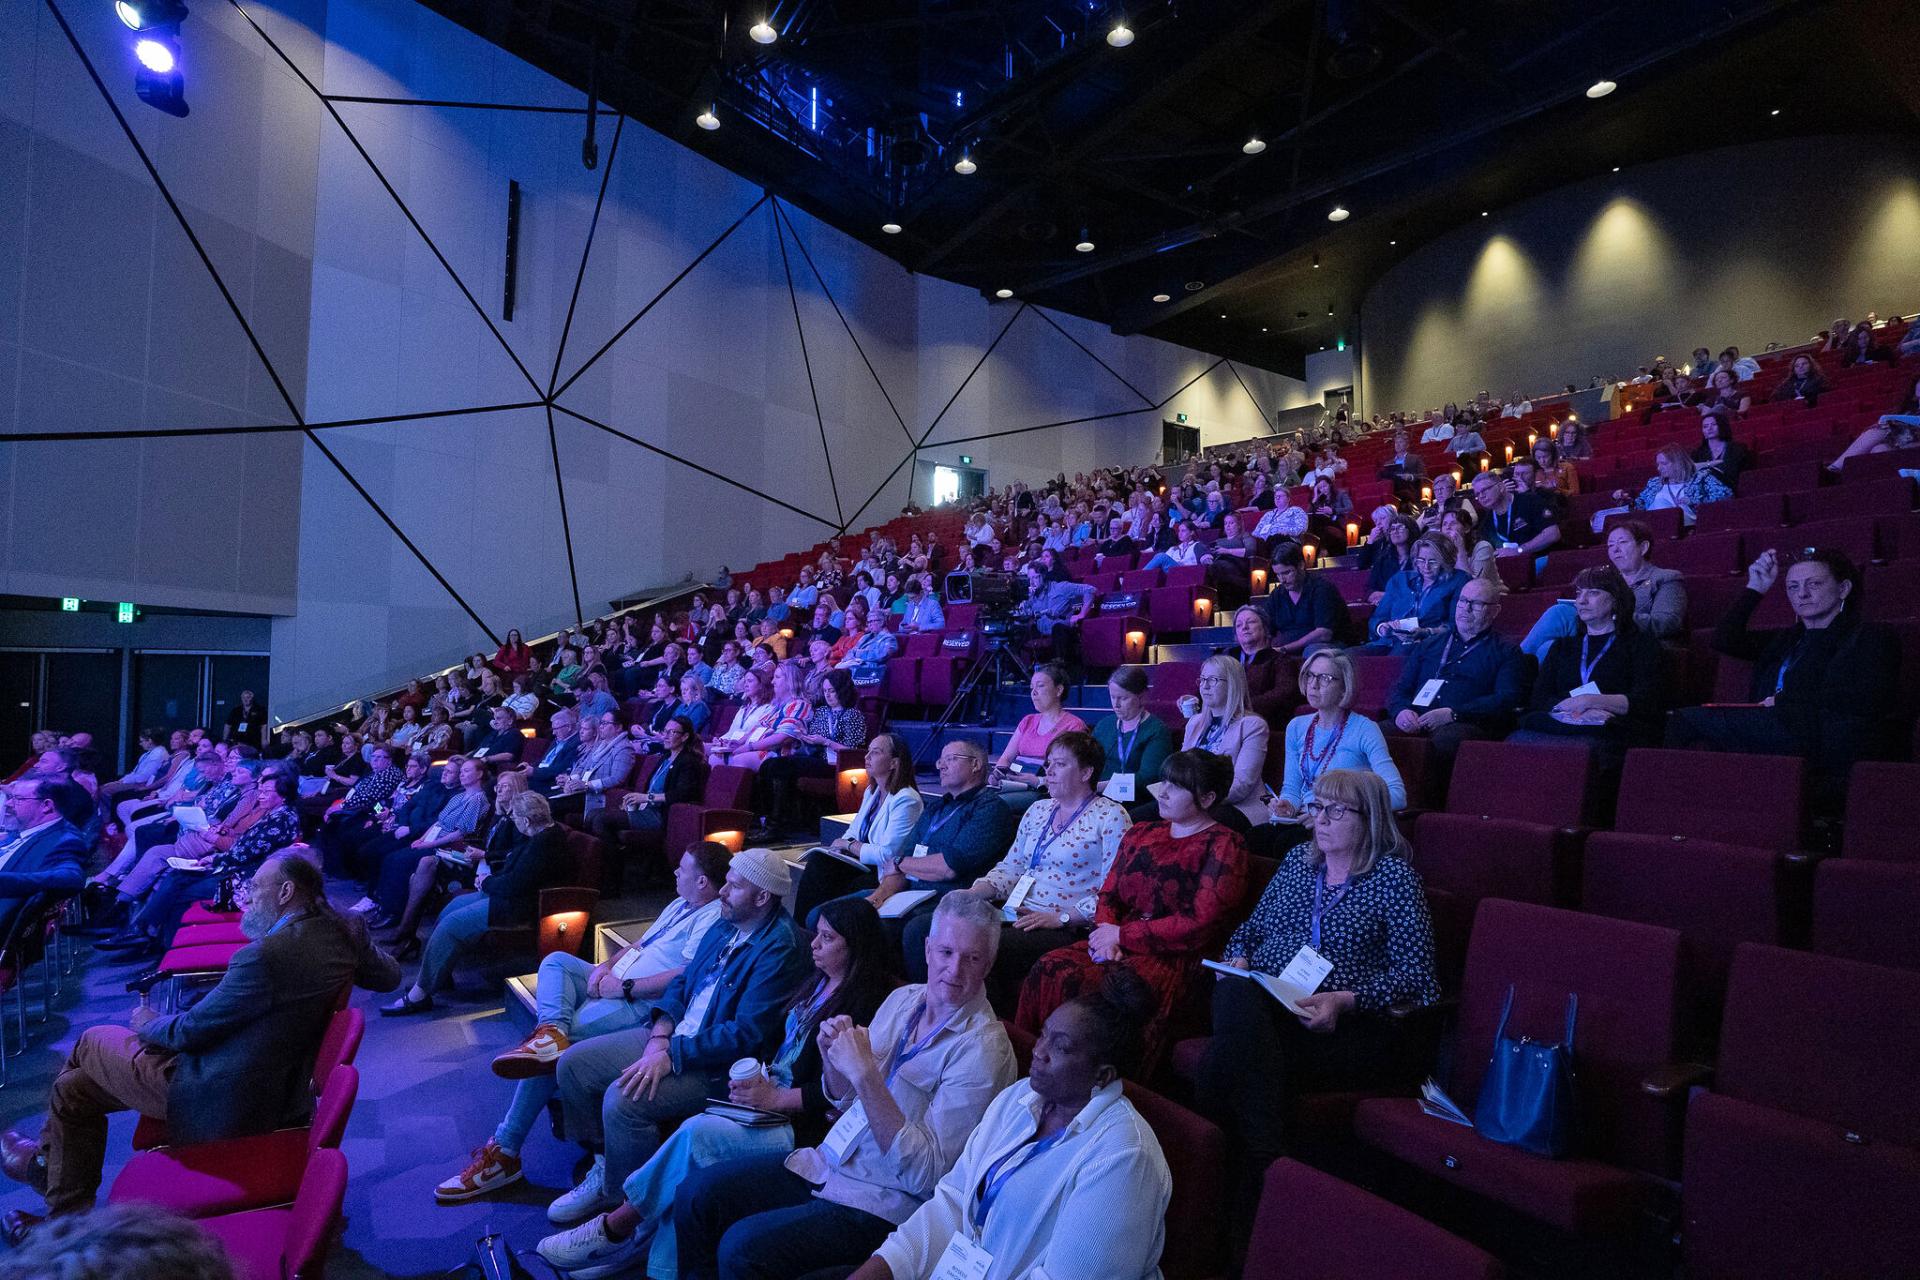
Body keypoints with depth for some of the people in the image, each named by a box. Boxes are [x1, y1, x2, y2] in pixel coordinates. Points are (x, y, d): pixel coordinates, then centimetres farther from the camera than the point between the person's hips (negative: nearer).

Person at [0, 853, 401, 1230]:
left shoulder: (266, 954, -30)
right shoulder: (343, 934, -7)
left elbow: (187, 1032, -17)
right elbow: (390, 976, 10)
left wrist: (149, 1023, 4)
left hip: (224, 1101, -8)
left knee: (90, 1044, 15)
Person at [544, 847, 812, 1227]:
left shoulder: (780, 947, -21)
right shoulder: (725, 926, 7)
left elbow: (747, 1034, -25)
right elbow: (683, 980, 13)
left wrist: (673, 1054, -23)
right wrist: (661, 1032, -6)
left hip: (719, 1064, -9)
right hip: (673, 1036, 9)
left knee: (622, 1099, -27)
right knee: (573, 1064, 4)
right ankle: (604, 1167, 19)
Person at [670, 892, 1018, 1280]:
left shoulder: (981, 1049, -20)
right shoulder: (902, 1000, 3)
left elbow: (925, 1174, -24)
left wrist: (865, 1075, -29)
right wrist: (831, 1056, -8)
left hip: (885, 1204, -7)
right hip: (827, 1162, 7)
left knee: (742, 1248, -20)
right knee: (697, 1193, 0)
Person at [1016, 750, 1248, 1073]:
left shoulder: (1224, 846, -2)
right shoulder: (1140, 834, 18)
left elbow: (1201, 924, -11)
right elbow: (1109, 894, 18)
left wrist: (1122, 934, -9)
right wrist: (1106, 930, -6)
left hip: (1175, 956, -6)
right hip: (1119, 945, 6)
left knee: (1094, 987, -32)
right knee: (1048, 969, -22)